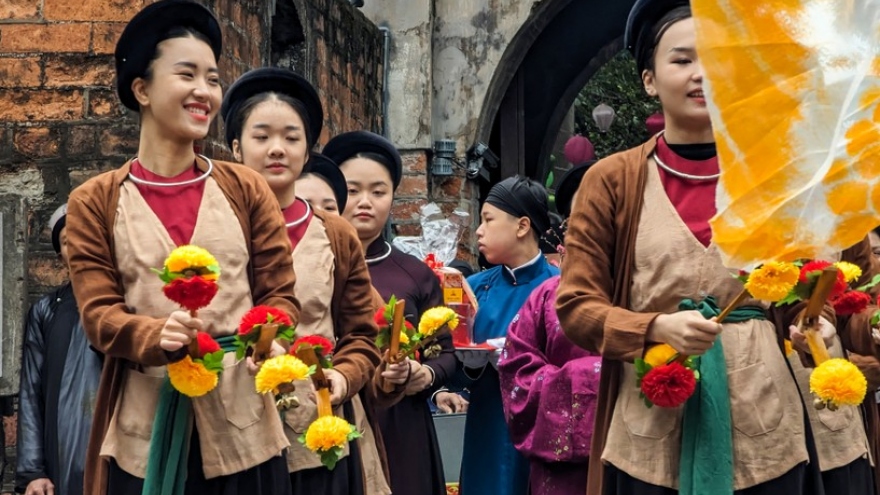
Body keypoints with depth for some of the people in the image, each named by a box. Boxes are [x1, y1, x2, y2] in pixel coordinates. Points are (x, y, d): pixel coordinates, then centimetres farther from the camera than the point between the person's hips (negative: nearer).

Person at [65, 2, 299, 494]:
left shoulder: (247, 190, 9)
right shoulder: (95, 203, 5)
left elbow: (279, 291, 7)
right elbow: (99, 313, -2)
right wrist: (159, 337, -23)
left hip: (240, 418, 1)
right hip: (144, 426, -1)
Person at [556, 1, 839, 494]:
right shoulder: (612, 181, -1)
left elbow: (808, 289, 12)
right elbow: (576, 305, -2)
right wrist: (658, 328, -19)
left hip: (763, 424, 2)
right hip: (652, 428, -1)